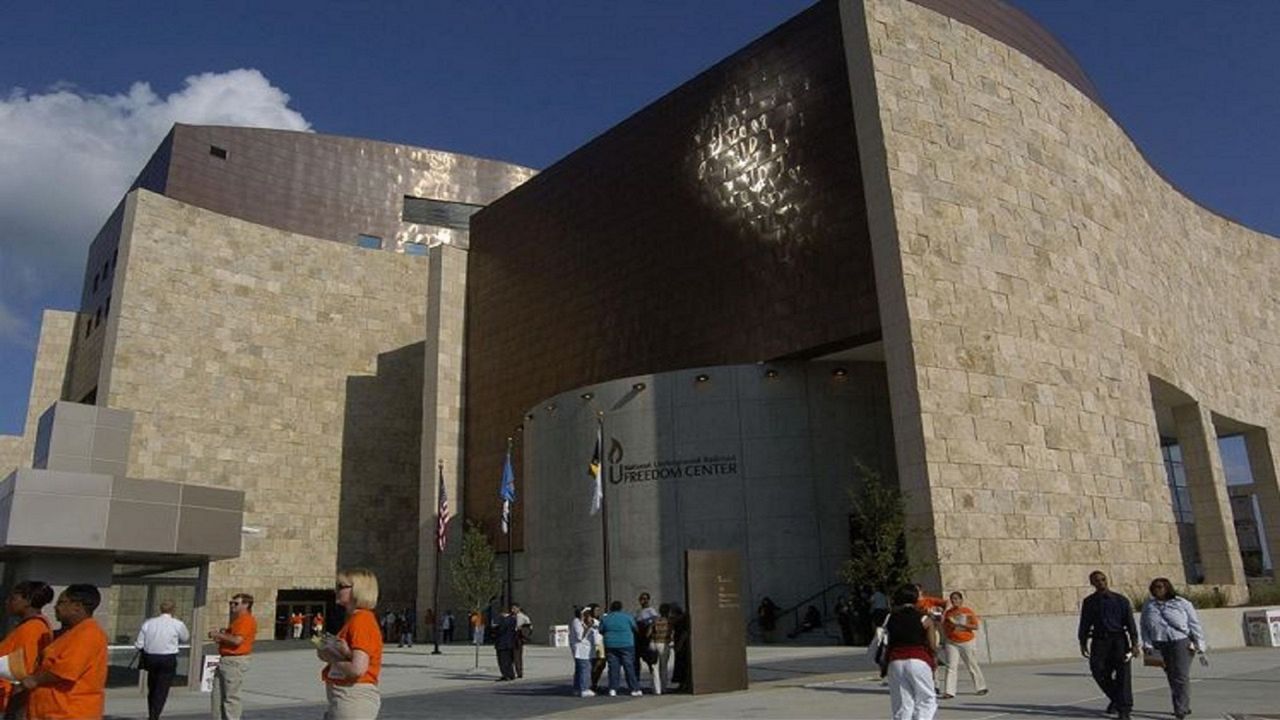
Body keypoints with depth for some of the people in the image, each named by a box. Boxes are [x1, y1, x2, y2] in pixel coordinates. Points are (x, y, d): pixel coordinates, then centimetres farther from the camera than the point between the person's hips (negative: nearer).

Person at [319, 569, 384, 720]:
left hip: (354, 699, -10)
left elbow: (357, 668, -25)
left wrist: (333, 660, -8)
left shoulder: (361, 620, -17)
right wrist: (328, 651, -5)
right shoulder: (353, 619, 14)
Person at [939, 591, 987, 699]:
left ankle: (981, 687, 30)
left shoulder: (968, 612, -4)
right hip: (952, 643, 2)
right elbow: (944, 627, 15)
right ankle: (949, 691, -9)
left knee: (972, 666, 10)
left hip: (967, 643, -2)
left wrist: (962, 624, -18)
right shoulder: (948, 612, 5)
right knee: (951, 667, -7)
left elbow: (975, 626, -9)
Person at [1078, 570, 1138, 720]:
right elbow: (1084, 624, 13)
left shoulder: (1121, 600, 6)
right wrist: (1083, 643, 8)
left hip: (1119, 639, -2)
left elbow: (1130, 622, 2)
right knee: (1098, 670, -7)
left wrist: (1134, 643, -6)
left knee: (1122, 673, -6)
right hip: (1099, 640, 2)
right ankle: (1115, 698, 17)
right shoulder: (1089, 602, 11)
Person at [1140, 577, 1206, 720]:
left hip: (1181, 643, -3)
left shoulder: (1181, 603, 1)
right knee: (1171, 677, 8)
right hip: (1160, 645, 4)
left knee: (1182, 676, -8)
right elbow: (1144, 626, 12)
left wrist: (1198, 643, 1)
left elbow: (1195, 624, 4)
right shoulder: (1148, 605, 9)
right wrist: (1147, 644, 3)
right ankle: (1184, 707, 21)